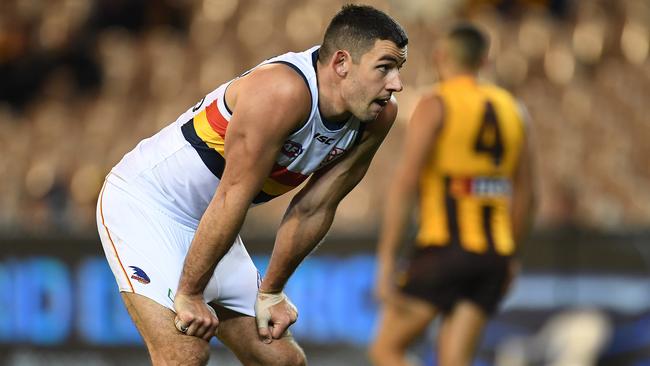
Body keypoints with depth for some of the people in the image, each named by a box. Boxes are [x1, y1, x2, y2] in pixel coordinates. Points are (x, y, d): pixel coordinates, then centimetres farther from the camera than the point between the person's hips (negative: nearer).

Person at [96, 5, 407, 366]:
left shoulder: (377, 116, -7)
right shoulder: (283, 91, -31)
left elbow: (314, 209, 2)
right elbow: (232, 197, -28)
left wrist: (271, 292, 5)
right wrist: (188, 294, -24)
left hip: (209, 224, 9)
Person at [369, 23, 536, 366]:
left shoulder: (435, 105, -4)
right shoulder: (510, 109, 14)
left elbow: (405, 184, -13)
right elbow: (524, 196, 19)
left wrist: (386, 261, -13)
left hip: (444, 247, -6)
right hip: (494, 252, 6)